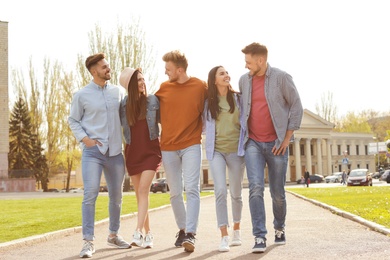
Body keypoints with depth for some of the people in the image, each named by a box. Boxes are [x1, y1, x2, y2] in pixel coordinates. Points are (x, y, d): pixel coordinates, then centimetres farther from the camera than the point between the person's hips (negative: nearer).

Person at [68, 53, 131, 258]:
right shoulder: (81, 95, 0)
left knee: (116, 196, 12)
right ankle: (88, 241, -9)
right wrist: (84, 138, -8)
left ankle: (113, 235, 30)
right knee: (90, 194, -14)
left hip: (115, 151, 4)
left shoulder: (118, 92, 7)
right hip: (93, 151, -4)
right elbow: (73, 120, 6)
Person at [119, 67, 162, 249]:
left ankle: (138, 233, -22)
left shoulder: (153, 101, 0)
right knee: (139, 193, 4)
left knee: (143, 190, -16)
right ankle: (148, 233, 11)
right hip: (132, 152, 3)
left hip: (151, 151, -3)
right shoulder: (124, 104, 3)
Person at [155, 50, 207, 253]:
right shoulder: (163, 88, 5)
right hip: (167, 148, 3)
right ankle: (182, 229, 22)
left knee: (192, 189, -12)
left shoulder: (200, 87, -2)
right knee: (175, 193, 8)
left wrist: (203, 133, 1)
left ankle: (190, 234, -15)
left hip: (191, 146, -3)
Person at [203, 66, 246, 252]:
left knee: (236, 193, 9)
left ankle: (236, 229, 31)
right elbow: (204, 125, 15)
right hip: (216, 150, 0)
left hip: (236, 150, 1)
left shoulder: (238, 98, 2)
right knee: (220, 191, -14)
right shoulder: (208, 102, 3)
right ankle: (224, 236, -12)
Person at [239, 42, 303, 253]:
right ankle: (260, 237, -13)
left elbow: (296, 107, -3)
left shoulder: (281, 78, -6)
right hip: (253, 143, 2)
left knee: (278, 192, 6)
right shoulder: (244, 80, 5)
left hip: (276, 144, -2)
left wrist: (287, 138, -7)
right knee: (255, 188, -15)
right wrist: (242, 135, 11)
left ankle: (279, 228, 33)